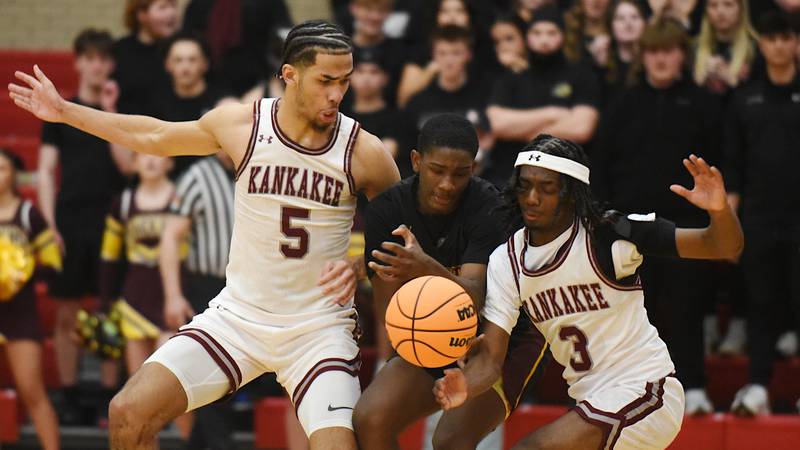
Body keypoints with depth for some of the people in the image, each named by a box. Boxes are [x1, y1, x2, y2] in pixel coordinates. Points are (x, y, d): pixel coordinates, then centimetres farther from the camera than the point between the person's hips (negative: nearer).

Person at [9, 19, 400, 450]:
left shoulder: (364, 152, -9)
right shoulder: (239, 125, -4)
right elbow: (155, 136, 14)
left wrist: (360, 267, -16)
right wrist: (64, 111, 18)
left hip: (319, 328, -2)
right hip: (238, 315, 2)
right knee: (129, 413, -10)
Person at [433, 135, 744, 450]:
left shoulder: (608, 234, -17)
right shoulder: (506, 261, -2)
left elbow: (726, 247, -19)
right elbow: (490, 356, -6)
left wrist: (719, 211, -41)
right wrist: (465, 387, -28)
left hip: (643, 388, -8)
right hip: (592, 399, 8)